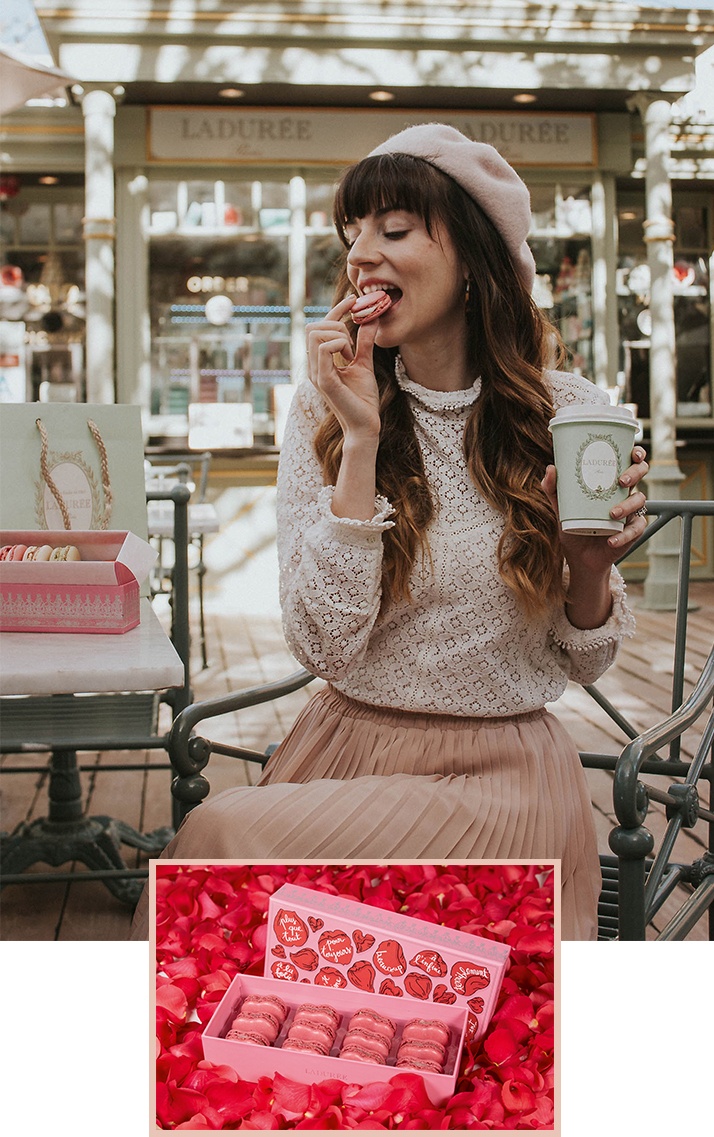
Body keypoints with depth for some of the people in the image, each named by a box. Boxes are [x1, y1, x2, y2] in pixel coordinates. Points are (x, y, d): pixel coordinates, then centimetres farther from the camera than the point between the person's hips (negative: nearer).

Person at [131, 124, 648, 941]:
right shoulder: (325, 411, -2)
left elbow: (583, 662, 4)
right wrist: (361, 439, -18)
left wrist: (591, 566, -18)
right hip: (347, 751, 3)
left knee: (224, 838, -24)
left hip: (507, 777, -2)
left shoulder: (566, 412, -4)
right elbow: (326, 648, -14)